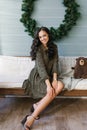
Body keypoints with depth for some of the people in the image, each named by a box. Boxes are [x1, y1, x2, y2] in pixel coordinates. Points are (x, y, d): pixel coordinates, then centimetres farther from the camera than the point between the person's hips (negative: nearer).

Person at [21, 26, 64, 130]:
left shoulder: (54, 47, 5)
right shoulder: (38, 49, -12)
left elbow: (55, 63, -1)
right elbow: (41, 67, -21)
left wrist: (55, 79, -17)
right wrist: (48, 84, -29)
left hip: (49, 75, 6)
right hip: (38, 76, -5)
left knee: (60, 85, -26)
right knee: (52, 92, -30)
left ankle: (37, 105, -19)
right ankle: (31, 117, -26)